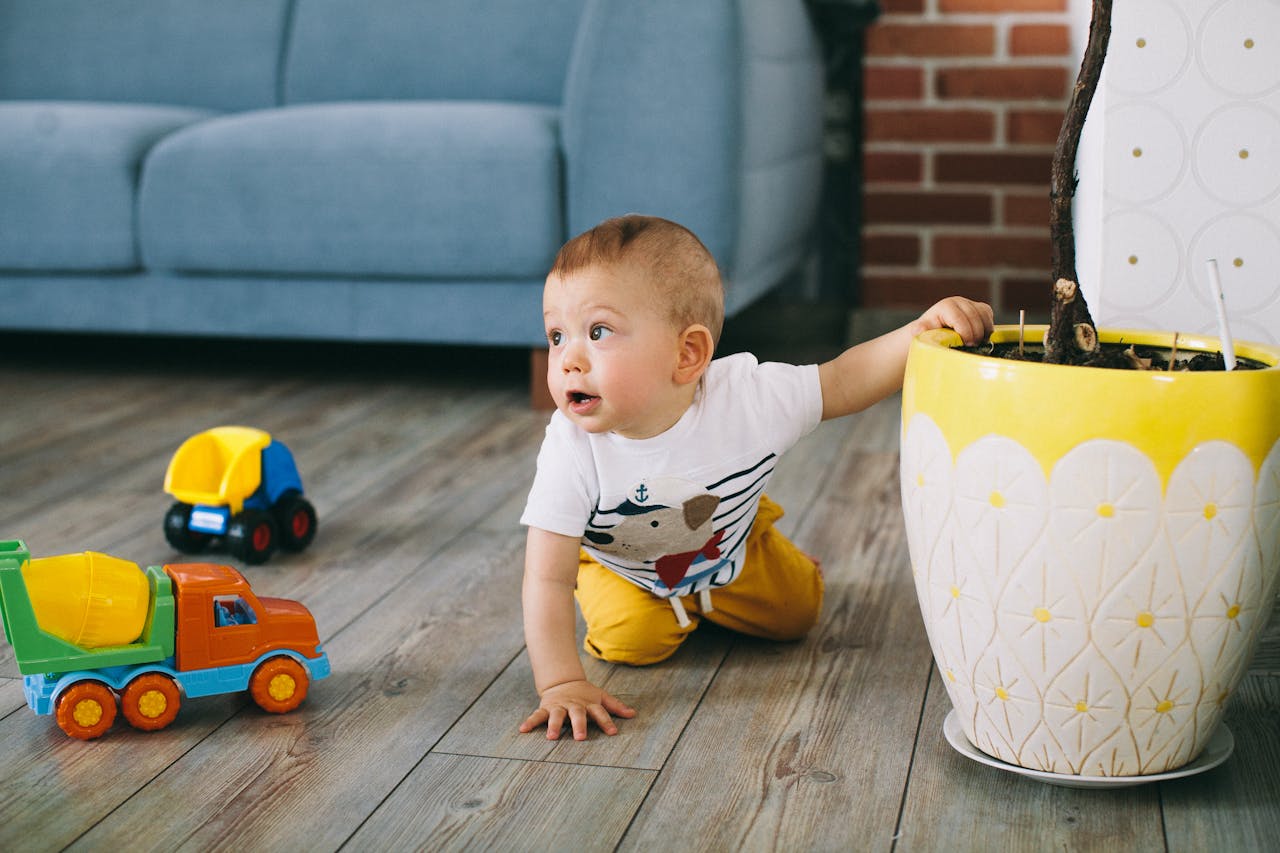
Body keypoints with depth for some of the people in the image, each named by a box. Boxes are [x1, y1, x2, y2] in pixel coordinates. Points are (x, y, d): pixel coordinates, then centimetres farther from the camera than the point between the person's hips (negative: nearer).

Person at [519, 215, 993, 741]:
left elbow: (842, 382, -25)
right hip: (621, 565, -1)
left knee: (796, 614, 7)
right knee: (634, 642, -19)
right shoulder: (573, 446, -40)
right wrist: (560, 683, -44)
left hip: (728, 545, 2)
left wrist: (923, 330, -41)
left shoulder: (748, 398, -38)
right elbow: (547, 578, -37)